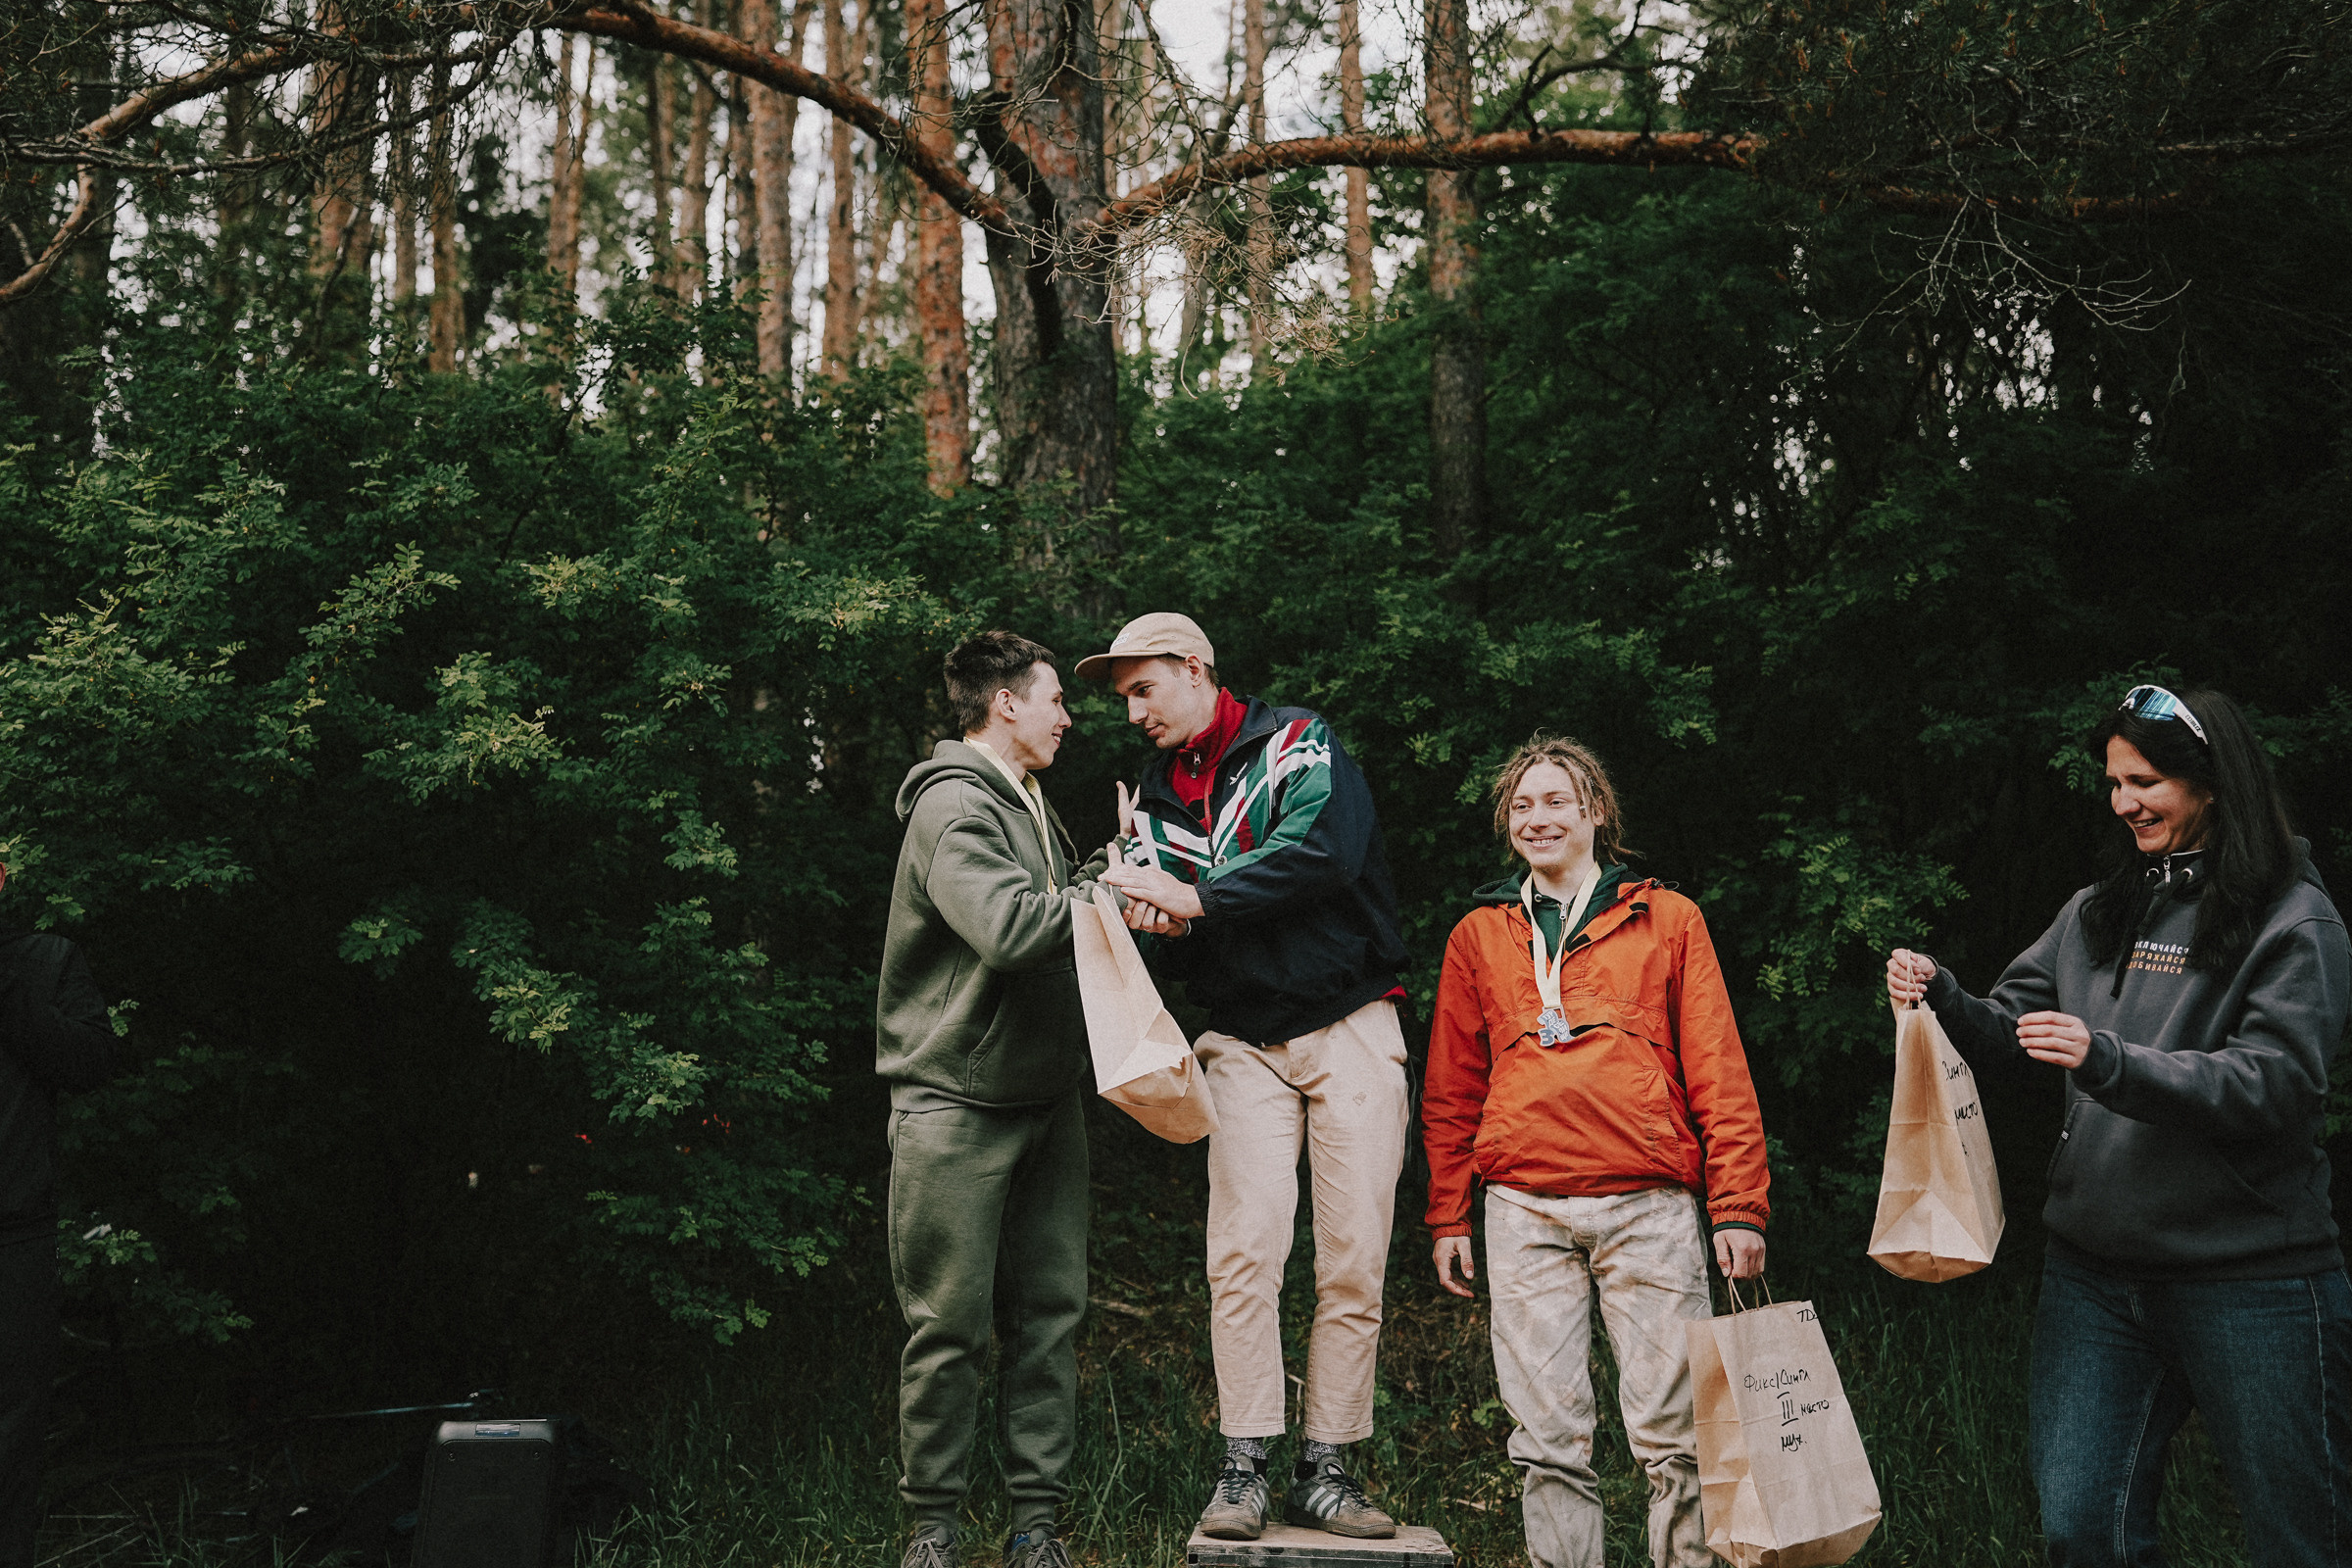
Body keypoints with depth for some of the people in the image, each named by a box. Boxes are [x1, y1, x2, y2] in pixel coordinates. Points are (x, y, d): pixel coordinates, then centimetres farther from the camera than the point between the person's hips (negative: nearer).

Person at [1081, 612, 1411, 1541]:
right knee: (1244, 1251, -10)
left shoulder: (1296, 743, -2)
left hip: (1349, 1030, -3)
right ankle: (1243, 1471, -4)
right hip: (1246, 1045, 3)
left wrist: (1196, 898, -23)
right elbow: (1168, 950, 11)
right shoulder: (1156, 796, 13)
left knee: (1353, 1258, -3)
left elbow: (1327, 849, -23)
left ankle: (1324, 1472, 5)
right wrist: (1142, 916, -13)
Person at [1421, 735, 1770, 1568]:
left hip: (1648, 1202, -1)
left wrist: (1738, 1205, -1)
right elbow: (1452, 1090, 17)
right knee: (1547, 1436, 3)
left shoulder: (1667, 920, 10)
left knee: (1674, 1431, -3)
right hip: (1523, 1210, 2)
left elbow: (1719, 1075, 6)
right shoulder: (1478, 935, 15)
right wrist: (1448, 1216, 12)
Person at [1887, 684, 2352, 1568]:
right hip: (2093, 1272, 5)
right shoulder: (2097, 914, 12)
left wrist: (2108, 1062, -27)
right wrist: (1942, 999, -8)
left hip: (2249, 1284, -5)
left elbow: (2273, 1085, -15)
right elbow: (2009, 1035, 13)